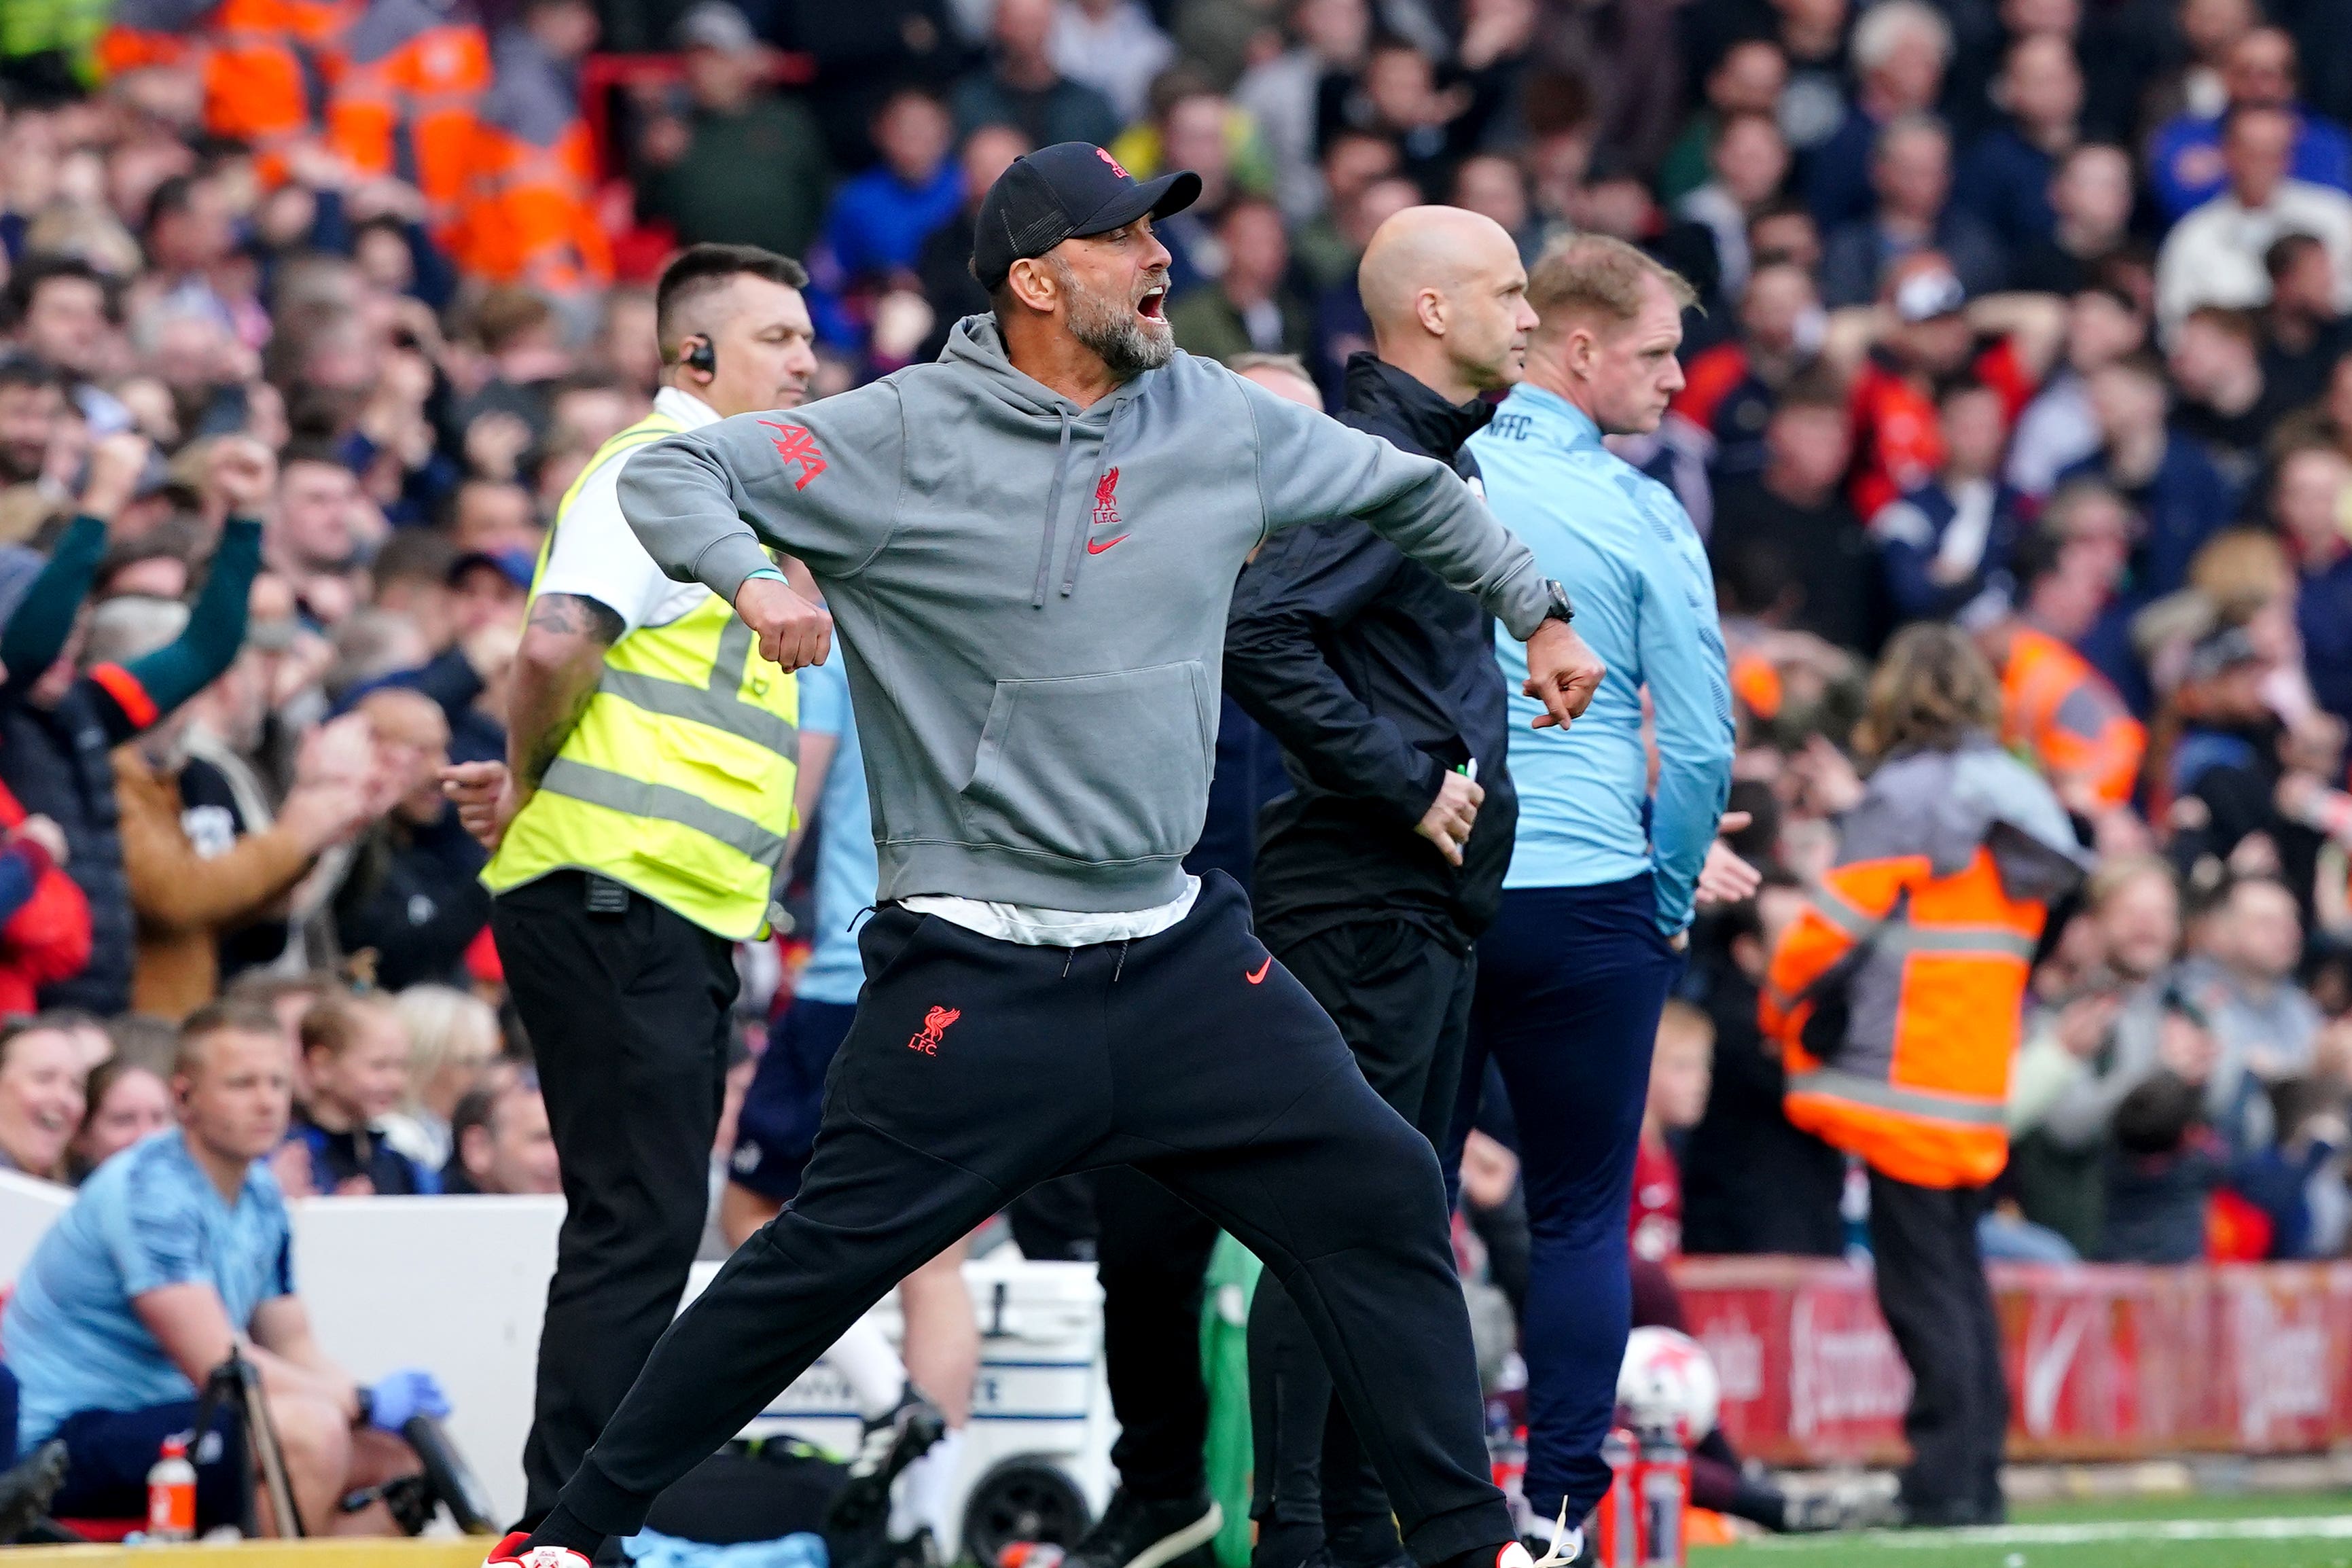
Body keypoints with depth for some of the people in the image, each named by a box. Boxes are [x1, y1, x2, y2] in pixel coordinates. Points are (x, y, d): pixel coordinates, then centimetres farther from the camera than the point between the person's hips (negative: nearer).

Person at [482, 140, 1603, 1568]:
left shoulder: (1221, 421, 6)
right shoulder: (905, 436, -8)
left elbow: (1409, 489, 23)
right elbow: (673, 474, -9)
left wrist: (1536, 611, 25)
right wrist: (752, 577, -27)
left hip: (1182, 958, 5)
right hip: (981, 971, -5)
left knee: (1382, 1193, 0)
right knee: (828, 1255, -8)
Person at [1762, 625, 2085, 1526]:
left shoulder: (1908, 797, -10)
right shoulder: (2017, 802, 13)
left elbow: (1835, 922, -10)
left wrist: (1781, 1005, 8)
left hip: (1904, 1078, -7)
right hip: (1980, 1086, 7)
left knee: (1924, 1287, -7)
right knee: (1960, 1282, 12)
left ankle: (1946, 1482, -11)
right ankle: (1978, 1479, 12)